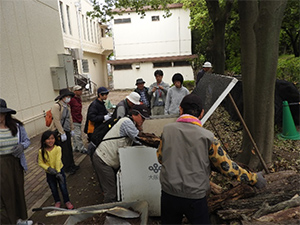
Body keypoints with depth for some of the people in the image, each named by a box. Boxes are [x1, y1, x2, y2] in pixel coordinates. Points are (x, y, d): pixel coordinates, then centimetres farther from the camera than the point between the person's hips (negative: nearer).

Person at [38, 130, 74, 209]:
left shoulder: (58, 148, -19)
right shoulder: (41, 151, -14)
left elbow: (58, 161, -22)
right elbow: (41, 163, -8)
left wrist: (58, 172, -25)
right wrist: (48, 168, -23)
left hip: (59, 170, -2)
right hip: (49, 173, 2)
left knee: (63, 187, 8)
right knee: (53, 188, 18)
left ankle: (67, 201, 27)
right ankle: (57, 201, 39)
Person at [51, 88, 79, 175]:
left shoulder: (67, 106, 9)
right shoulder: (56, 106, -17)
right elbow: (57, 121, -20)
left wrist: (72, 129, 17)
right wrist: (62, 133, -19)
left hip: (67, 130, 8)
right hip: (59, 132, -7)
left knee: (69, 149, 14)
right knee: (64, 150, 1)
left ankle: (72, 165, 28)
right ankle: (66, 168, 15)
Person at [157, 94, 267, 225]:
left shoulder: (167, 130, -6)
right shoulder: (206, 136, -13)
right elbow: (226, 166, -8)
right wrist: (253, 178, 6)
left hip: (168, 194, 2)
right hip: (195, 198, -2)